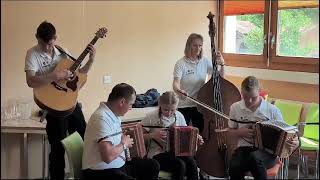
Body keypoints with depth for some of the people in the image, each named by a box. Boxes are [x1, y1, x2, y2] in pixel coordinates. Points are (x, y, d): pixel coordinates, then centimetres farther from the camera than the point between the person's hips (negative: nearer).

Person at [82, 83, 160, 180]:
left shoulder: (113, 114, 7)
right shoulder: (102, 118, -24)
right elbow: (108, 156, -33)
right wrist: (124, 144, -16)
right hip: (101, 171, -10)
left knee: (153, 165, 11)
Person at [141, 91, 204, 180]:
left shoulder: (179, 116, 4)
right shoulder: (151, 117, -9)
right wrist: (153, 135, -22)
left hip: (175, 151, 4)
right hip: (157, 154, -4)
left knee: (192, 163, -25)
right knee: (180, 165, -29)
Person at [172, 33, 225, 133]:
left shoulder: (205, 61, 3)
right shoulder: (181, 63, -10)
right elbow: (176, 83, -21)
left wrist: (222, 65, -8)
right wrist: (178, 90, -42)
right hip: (183, 106, -4)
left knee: (201, 132, 9)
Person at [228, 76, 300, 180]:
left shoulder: (272, 110, -3)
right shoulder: (235, 108, 4)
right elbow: (231, 130, 17)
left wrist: (295, 142, -19)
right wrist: (240, 132, -6)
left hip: (267, 151, -2)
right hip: (244, 148, 2)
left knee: (254, 158, -39)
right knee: (234, 168, -33)